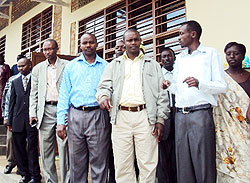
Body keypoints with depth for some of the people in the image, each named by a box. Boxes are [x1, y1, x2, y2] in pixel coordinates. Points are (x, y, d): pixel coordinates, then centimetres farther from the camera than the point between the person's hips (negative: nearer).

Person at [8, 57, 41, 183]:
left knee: (32, 148, -1)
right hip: (18, 121, 5)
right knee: (19, 148, 8)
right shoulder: (15, 82, 15)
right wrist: (10, 121, 9)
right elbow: (12, 102, 13)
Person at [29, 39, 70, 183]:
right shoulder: (38, 68, 15)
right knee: (46, 150, 6)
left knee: (64, 148, -5)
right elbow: (34, 93, 15)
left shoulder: (67, 66, 4)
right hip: (45, 111, 4)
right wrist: (33, 113, 5)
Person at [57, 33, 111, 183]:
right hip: (76, 115, 2)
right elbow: (64, 94, 8)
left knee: (99, 162, 1)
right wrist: (61, 121, 0)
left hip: (98, 115, -1)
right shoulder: (71, 66, 12)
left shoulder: (106, 66, 9)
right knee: (77, 161, 7)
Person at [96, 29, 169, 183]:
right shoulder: (114, 65, 19)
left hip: (145, 116, -1)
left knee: (148, 163, -1)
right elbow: (105, 85, 11)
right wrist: (103, 95, -14)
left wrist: (160, 120, 0)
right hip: (121, 117, 1)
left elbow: (161, 94, 9)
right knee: (123, 164, 3)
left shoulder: (153, 65, 14)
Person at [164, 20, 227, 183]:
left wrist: (199, 83, -17)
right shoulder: (180, 58, 21)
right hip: (180, 115, 5)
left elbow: (221, 86, -2)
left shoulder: (211, 54, 5)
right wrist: (168, 85, 3)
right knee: (183, 164, 7)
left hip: (201, 113, -5)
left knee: (204, 163, -3)